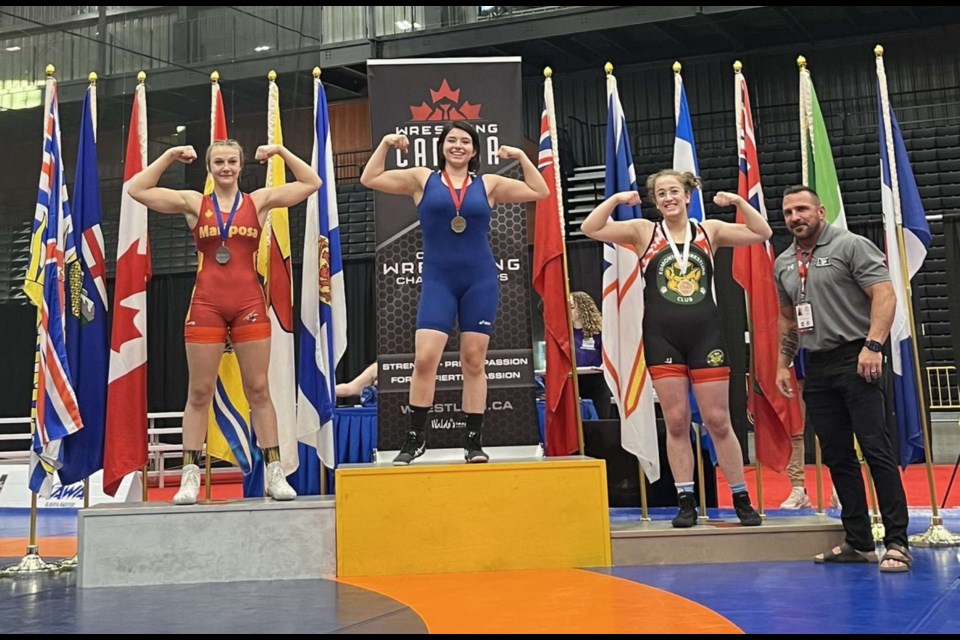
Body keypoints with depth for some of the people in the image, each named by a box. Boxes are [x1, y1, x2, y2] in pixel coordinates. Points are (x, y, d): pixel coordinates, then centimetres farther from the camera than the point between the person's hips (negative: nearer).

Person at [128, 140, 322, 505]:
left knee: (258, 389, 2)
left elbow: (311, 184, 7)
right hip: (206, 305, 0)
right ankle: (190, 476, 6)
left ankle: (274, 473, 4)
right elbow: (137, 190, 4)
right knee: (199, 392, 2)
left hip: (248, 304, 0)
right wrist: (170, 156, 1)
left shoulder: (259, 201, 9)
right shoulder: (193, 203, 8)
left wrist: (281, 152, 0)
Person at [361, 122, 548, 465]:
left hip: (480, 281, 1)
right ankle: (414, 438, 2)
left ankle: (473, 441, 12)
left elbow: (539, 192, 10)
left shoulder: (488, 184, 9)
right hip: (437, 281, -1)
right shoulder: (422, 179, 7)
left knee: (473, 361, 5)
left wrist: (521, 157, 4)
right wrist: (385, 144, 0)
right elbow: (370, 179, 6)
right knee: (424, 358, -11)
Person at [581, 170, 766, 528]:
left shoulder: (709, 231, 8)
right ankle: (686, 502, 10)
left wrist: (739, 202, -6)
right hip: (662, 337, 0)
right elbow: (590, 229, -3)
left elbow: (761, 233, 6)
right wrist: (616, 199, -14)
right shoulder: (644, 232, 5)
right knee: (676, 422, 2)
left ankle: (742, 500, 12)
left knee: (718, 421, 2)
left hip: (705, 335, 0)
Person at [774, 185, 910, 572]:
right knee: (838, 458, 8)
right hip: (817, 368, 7)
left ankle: (897, 543, -6)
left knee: (876, 450, -9)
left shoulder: (851, 246, -4)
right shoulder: (783, 264, 16)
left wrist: (873, 344, -22)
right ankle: (858, 542, 14)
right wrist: (783, 364, 18)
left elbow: (884, 295, -12)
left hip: (856, 360, -7)